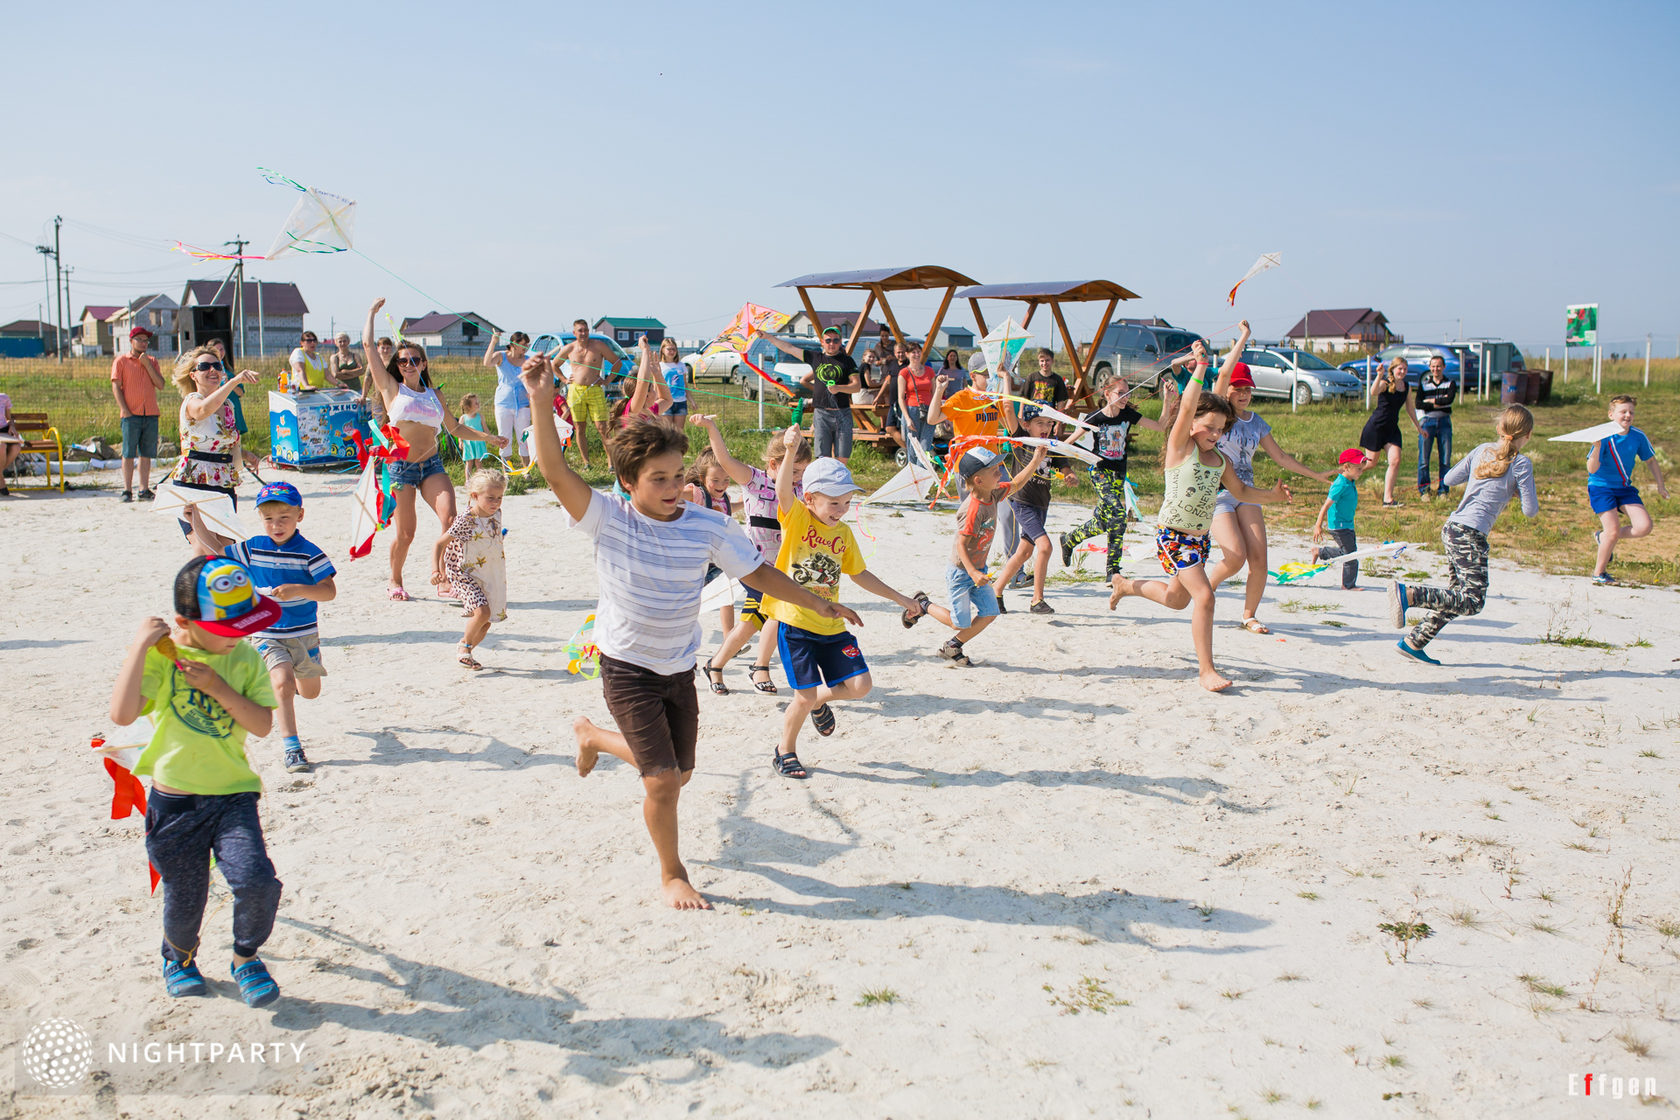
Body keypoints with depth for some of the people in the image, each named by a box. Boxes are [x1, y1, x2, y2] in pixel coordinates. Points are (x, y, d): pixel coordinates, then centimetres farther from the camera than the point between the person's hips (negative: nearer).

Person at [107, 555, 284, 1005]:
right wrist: (139, 647, -28)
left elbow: (263, 725, -9)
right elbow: (122, 714, -26)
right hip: (174, 802, -1)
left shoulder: (246, 659, -1)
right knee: (184, 900, 11)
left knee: (257, 882, -17)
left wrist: (219, 688, -19)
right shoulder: (159, 655, -11)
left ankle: (246, 958, 13)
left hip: (233, 795, 1)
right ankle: (179, 955, 46)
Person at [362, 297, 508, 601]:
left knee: (450, 519, -17)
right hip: (400, 465, -3)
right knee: (405, 533, -1)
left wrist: (488, 438, 17)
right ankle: (395, 582, 23)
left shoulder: (433, 394, 15)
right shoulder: (392, 388, 5)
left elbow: (455, 427, 23)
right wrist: (372, 312, 11)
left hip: (432, 464, 3)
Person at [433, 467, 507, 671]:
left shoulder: (496, 514, -1)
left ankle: (465, 652, 32)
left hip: (491, 576, 6)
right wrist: (435, 571, -27)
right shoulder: (465, 521, -20)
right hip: (466, 574, -6)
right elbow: (439, 544, -16)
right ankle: (464, 644, 1)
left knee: (486, 623, 9)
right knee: (482, 611, -25)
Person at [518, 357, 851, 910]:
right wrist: (541, 401, -42)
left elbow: (756, 571, 2)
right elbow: (556, 471, -29)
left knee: (679, 773, 19)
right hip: (628, 668, -4)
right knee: (663, 780, -8)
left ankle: (592, 735, 46)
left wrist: (818, 603, 3)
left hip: (680, 667, 5)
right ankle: (672, 874, 19)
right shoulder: (608, 520, -16)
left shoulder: (707, 526, -8)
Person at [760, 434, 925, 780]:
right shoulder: (796, 518, -8)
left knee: (859, 685, -3)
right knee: (805, 695, -4)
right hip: (795, 624, -5)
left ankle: (819, 701, 29)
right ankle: (785, 752, 23)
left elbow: (860, 574, 19)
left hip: (831, 625, 5)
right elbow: (783, 490, -29)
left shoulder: (844, 534, 8)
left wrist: (902, 599, 20)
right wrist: (789, 451, -47)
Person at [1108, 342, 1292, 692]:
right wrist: (1200, 370, -31)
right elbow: (1187, 408, -25)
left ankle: (1126, 585, 49)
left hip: (1201, 538, 8)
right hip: (1173, 535, -8)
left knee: (1177, 599, 22)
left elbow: (1241, 491, 21)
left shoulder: (1221, 460, 8)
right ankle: (1206, 670, -9)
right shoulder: (1180, 446, -10)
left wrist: (1272, 495, 6)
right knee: (1204, 597, -18)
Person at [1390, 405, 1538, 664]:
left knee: (1460, 595, 17)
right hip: (1472, 534, -8)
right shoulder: (1522, 464, -4)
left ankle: (1413, 642, 15)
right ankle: (1408, 593, -26)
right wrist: (1517, 491, 17)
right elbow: (1530, 511, -2)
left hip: (1451, 528, 8)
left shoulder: (1482, 450, 11)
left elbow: (1449, 479, 15)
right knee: (1473, 601, -9)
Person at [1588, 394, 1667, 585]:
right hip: (1601, 487, -5)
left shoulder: (1639, 437, -4)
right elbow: (1592, 469, -24)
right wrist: (1597, 447, -40)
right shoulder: (1605, 437, -16)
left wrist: (1660, 485, 7)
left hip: (1625, 487, 5)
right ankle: (1598, 573, 6)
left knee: (1644, 526, -11)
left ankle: (1603, 537, 15)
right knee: (1613, 530, -14)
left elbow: (1651, 460, 13)